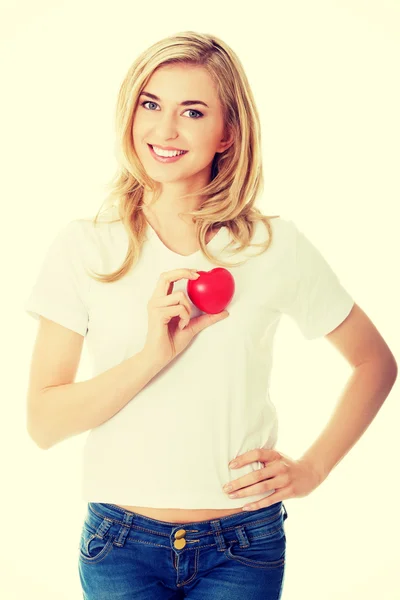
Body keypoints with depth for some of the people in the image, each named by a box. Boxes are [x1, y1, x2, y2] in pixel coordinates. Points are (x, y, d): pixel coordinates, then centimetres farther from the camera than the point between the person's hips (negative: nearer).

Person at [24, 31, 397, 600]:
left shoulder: (277, 247, -5)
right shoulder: (84, 248, -5)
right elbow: (43, 423, -8)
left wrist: (312, 469, -1)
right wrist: (152, 356, -20)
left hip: (242, 549, 0)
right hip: (121, 547, 0)